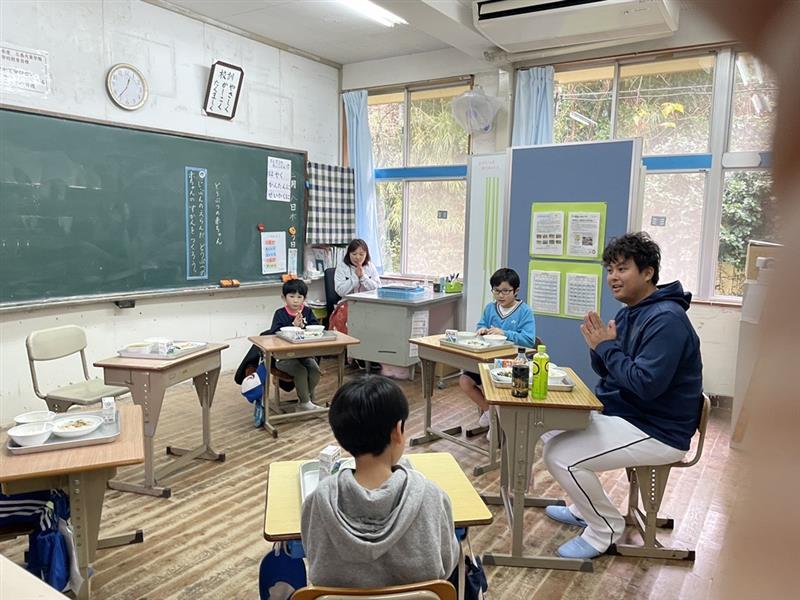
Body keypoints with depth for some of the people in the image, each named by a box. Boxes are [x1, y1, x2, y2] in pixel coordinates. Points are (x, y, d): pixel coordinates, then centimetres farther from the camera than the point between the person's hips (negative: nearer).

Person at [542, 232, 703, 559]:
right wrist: (599, 346, -9)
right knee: (552, 431, 16)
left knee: (560, 456, -20)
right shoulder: (629, 313, 9)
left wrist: (606, 347, -20)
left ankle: (606, 528, 4)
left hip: (657, 431, -10)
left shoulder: (666, 319, -22)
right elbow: (607, 370, 12)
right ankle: (584, 509, 30)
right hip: (622, 414, 11)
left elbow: (646, 384, -30)